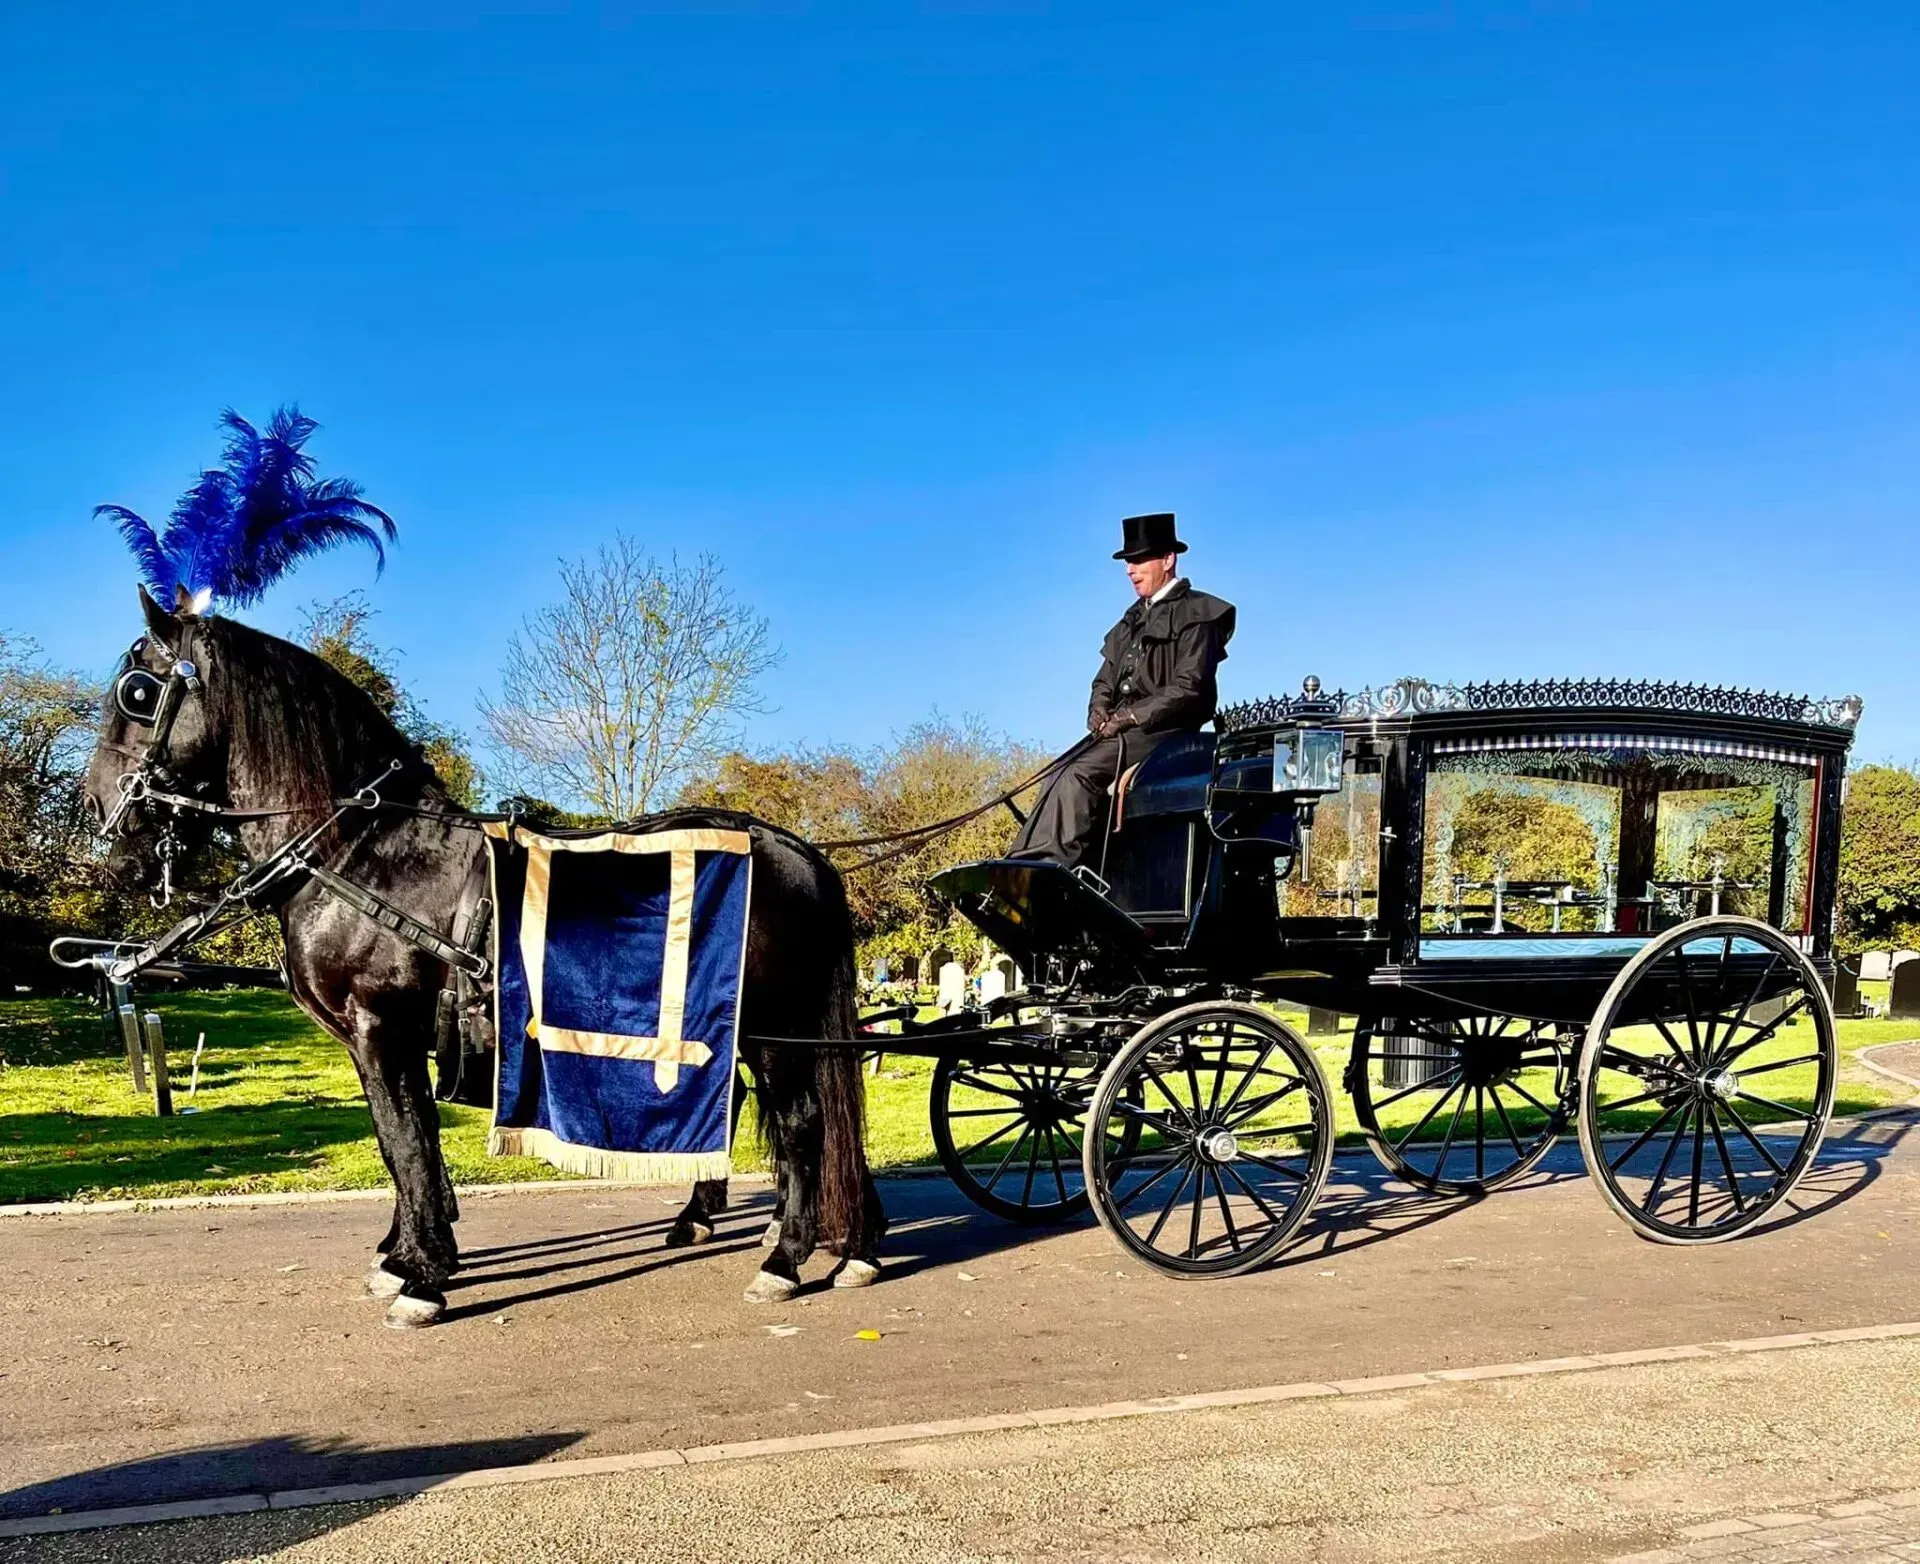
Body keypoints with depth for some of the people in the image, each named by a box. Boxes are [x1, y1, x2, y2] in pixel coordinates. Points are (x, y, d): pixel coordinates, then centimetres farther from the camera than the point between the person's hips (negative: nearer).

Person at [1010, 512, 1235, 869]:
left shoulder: (1197, 614, -2)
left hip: (1166, 733, -8)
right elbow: (1106, 677, 21)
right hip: (1123, 732, 8)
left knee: (1079, 774, -28)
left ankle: (1052, 868, -31)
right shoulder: (1134, 618, 22)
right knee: (1064, 778, -15)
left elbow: (1188, 689, -12)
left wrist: (1128, 717, -16)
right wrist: (1100, 710, -2)